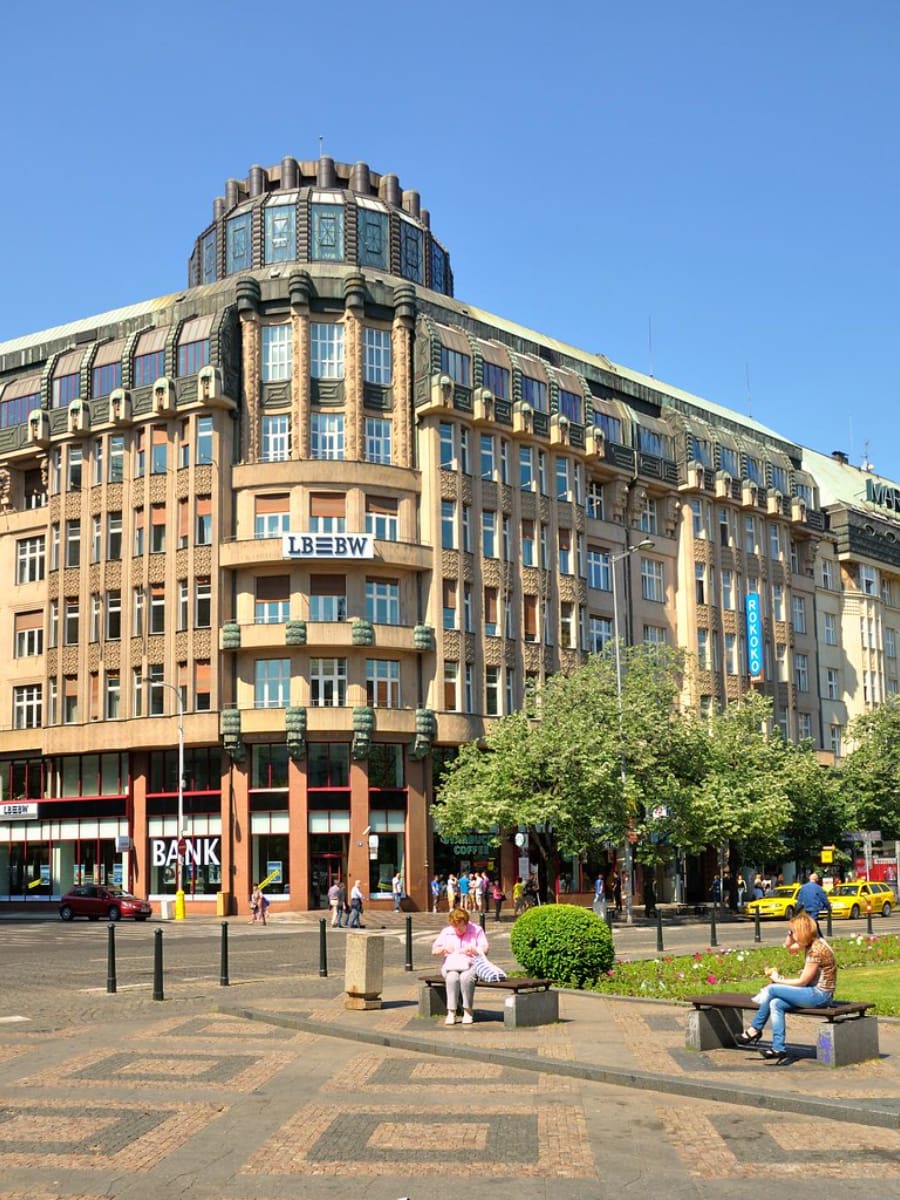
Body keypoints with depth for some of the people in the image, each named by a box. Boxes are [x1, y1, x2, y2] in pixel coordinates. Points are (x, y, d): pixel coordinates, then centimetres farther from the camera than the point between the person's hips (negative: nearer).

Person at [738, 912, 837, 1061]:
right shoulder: (810, 943, 7)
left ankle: (755, 1030, 2)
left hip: (820, 995, -9)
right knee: (775, 1003, -7)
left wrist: (778, 979, -5)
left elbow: (802, 981, -17)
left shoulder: (816, 950, -21)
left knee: (771, 990, -13)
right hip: (814, 992, 9)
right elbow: (789, 945, 26)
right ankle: (778, 1048, -6)